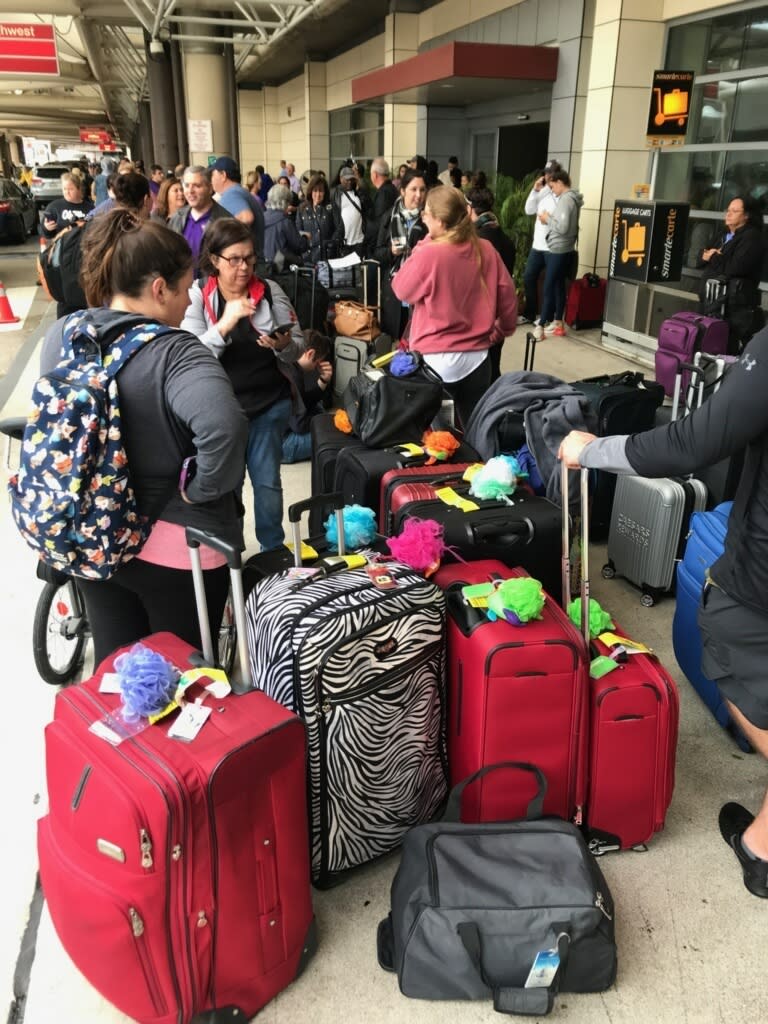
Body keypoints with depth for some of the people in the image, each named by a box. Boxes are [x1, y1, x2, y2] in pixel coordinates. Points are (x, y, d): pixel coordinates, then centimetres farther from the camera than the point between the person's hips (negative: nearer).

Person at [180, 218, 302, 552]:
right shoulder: (197, 296, -7)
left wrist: (284, 344, -21)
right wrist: (225, 323, -31)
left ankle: (274, 550, 28)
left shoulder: (271, 291, -2)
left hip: (270, 404, 1)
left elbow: (298, 348, 2)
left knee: (267, 480, 10)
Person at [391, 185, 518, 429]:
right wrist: (501, 330, 23)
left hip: (435, 359, -4)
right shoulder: (485, 249, 0)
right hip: (476, 356, 5)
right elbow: (507, 294, 8)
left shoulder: (428, 254, -15)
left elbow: (401, 290, 1)